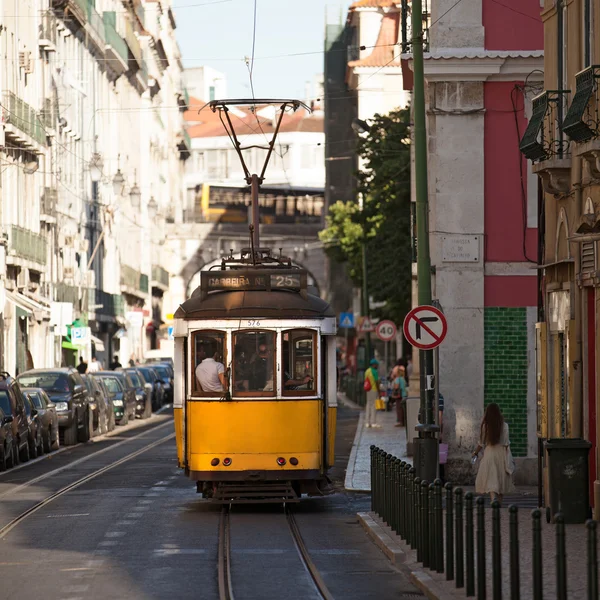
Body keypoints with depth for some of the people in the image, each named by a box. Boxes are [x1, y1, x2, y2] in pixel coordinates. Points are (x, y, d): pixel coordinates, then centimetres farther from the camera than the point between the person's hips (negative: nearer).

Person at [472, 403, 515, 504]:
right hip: (501, 453, 1)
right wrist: (508, 460, 3)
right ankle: (499, 503, 24)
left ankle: (493, 497, -30)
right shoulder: (504, 425, -5)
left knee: (491, 481, -4)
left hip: (489, 452, -1)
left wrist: (475, 453, 20)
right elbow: (506, 443, -4)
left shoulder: (485, 426, -5)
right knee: (501, 480, 15)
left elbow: (481, 443, 1)